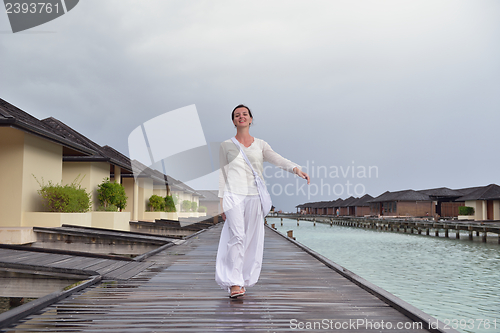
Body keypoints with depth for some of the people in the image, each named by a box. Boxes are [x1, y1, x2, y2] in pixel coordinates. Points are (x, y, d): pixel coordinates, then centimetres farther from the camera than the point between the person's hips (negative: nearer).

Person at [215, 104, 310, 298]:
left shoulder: (260, 145, 13)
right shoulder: (226, 146, 11)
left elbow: (277, 159, -3)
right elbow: (222, 174, 9)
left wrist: (295, 168, -23)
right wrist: (221, 201, 2)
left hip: (254, 197, 2)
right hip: (233, 195, -2)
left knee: (251, 239, 3)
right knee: (237, 236, -14)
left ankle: (243, 281, 15)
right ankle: (234, 283, -13)